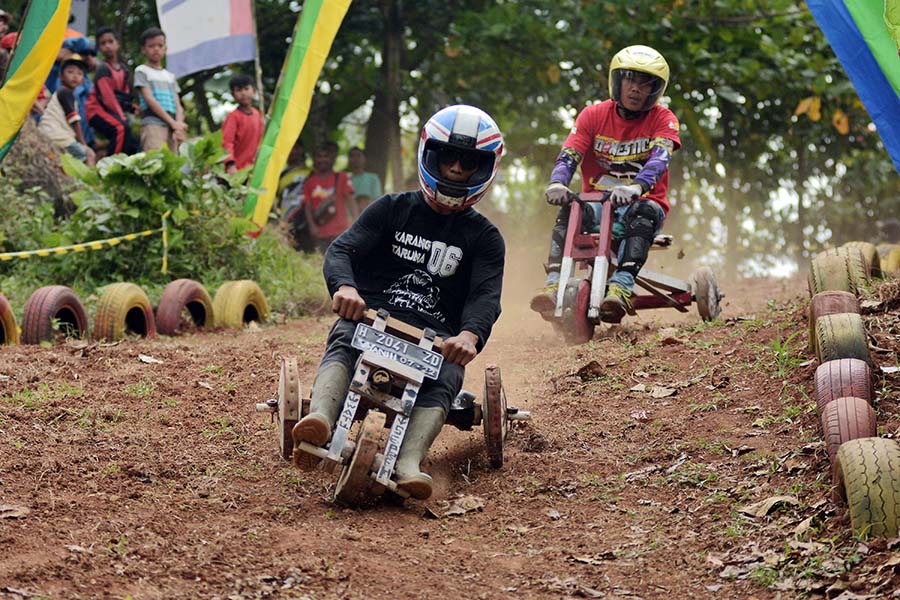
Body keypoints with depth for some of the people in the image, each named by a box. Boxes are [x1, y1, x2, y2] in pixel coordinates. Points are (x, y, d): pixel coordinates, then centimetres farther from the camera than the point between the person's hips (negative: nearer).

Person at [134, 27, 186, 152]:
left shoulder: (170, 76, 23)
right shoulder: (141, 71, 7)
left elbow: (178, 105, 13)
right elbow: (149, 100, -5)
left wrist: (179, 125, -9)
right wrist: (173, 122, -12)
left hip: (172, 126, 6)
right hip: (152, 123, -6)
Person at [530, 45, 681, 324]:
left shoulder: (663, 119, -1)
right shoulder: (593, 115, 4)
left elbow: (660, 158, -21)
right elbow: (569, 155, -9)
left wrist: (636, 188, -43)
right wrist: (557, 183, -33)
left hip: (641, 202, -2)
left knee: (645, 212, -36)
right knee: (569, 211, -29)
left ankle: (620, 289, -49)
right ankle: (554, 285, -39)